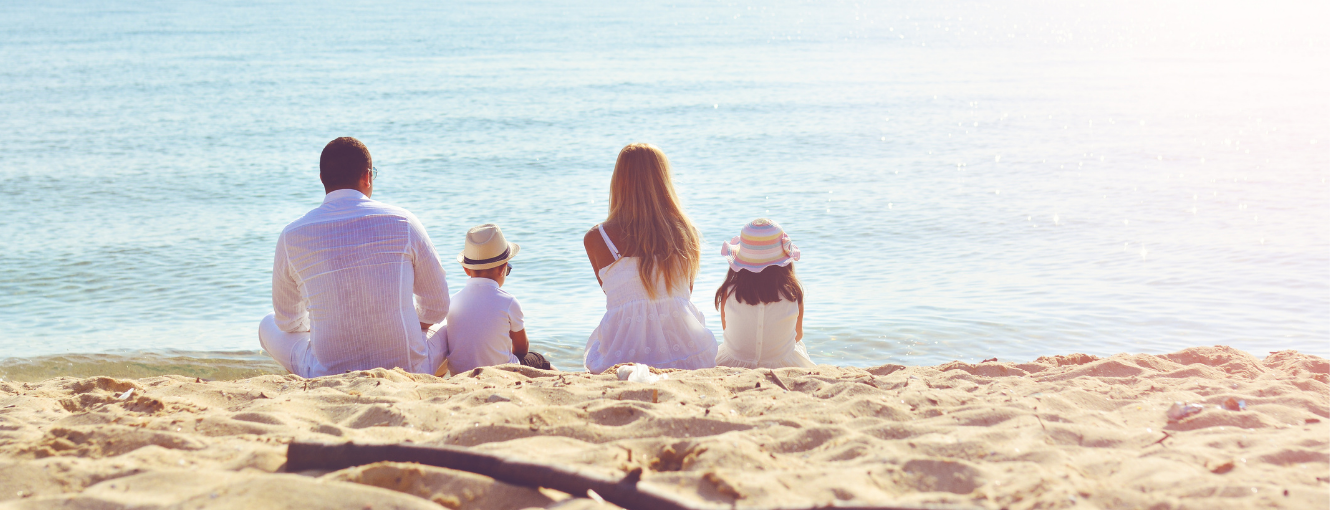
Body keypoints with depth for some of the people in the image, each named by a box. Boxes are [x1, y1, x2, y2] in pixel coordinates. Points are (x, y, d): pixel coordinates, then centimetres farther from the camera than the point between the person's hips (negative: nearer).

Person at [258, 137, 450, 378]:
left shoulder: (292, 236, -3)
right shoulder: (402, 222, -5)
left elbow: (288, 320, 12)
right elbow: (437, 306, 4)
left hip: (328, 376, 0)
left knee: (269, 325, 27)